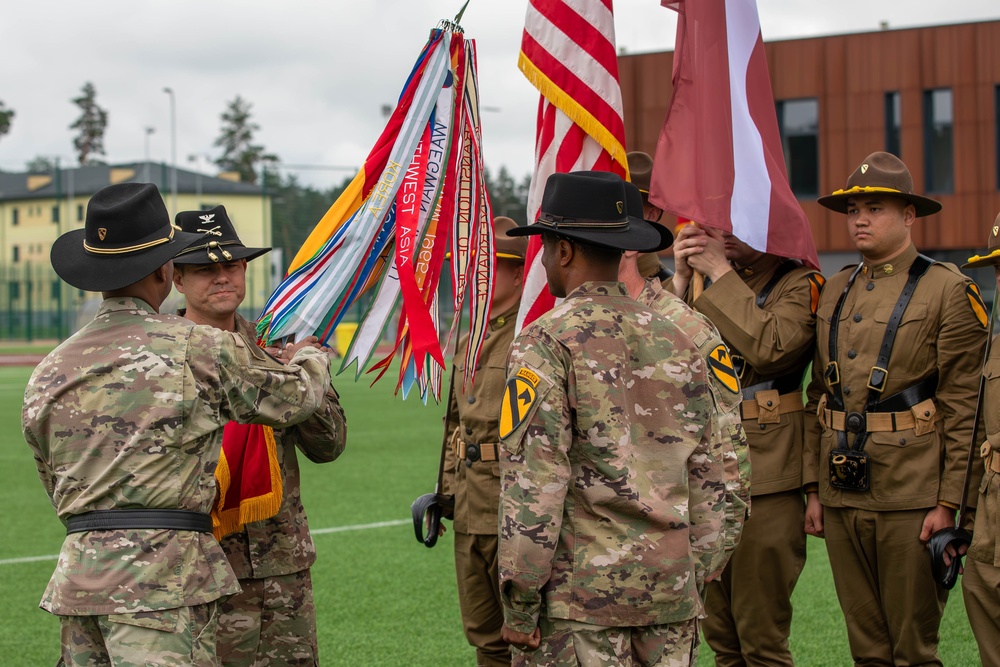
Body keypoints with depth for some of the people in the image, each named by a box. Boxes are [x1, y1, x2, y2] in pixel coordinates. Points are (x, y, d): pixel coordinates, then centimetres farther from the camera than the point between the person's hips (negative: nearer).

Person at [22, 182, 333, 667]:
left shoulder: (49, 372, 11)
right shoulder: (198, 349, -5)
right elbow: (295, 397, 9)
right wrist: (310, 357, 32)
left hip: (77, 573, 6)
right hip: (162, 573, -6)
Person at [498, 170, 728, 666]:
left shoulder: (546, 341, -8)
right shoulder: (676, 341, 10)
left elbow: (534, 478, -14)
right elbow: (705, 472, 12)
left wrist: (519, 597, -10)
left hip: (579, 588, -5)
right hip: (670, 585, 6)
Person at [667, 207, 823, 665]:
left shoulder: (801, 284, -4)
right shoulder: (705, 282, 15)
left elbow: (769, 347, -22)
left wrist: (722, 275, -16)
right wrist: (680, 279, -4)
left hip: (764, 482, -6)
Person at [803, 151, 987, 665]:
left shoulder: (948, 290, -5)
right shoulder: (834, 292, 13)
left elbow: (963, 407, -8)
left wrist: (948, 502, -12)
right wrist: (813, 488, 11)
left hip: (911, 497, -6)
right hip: (841, 495, 6)